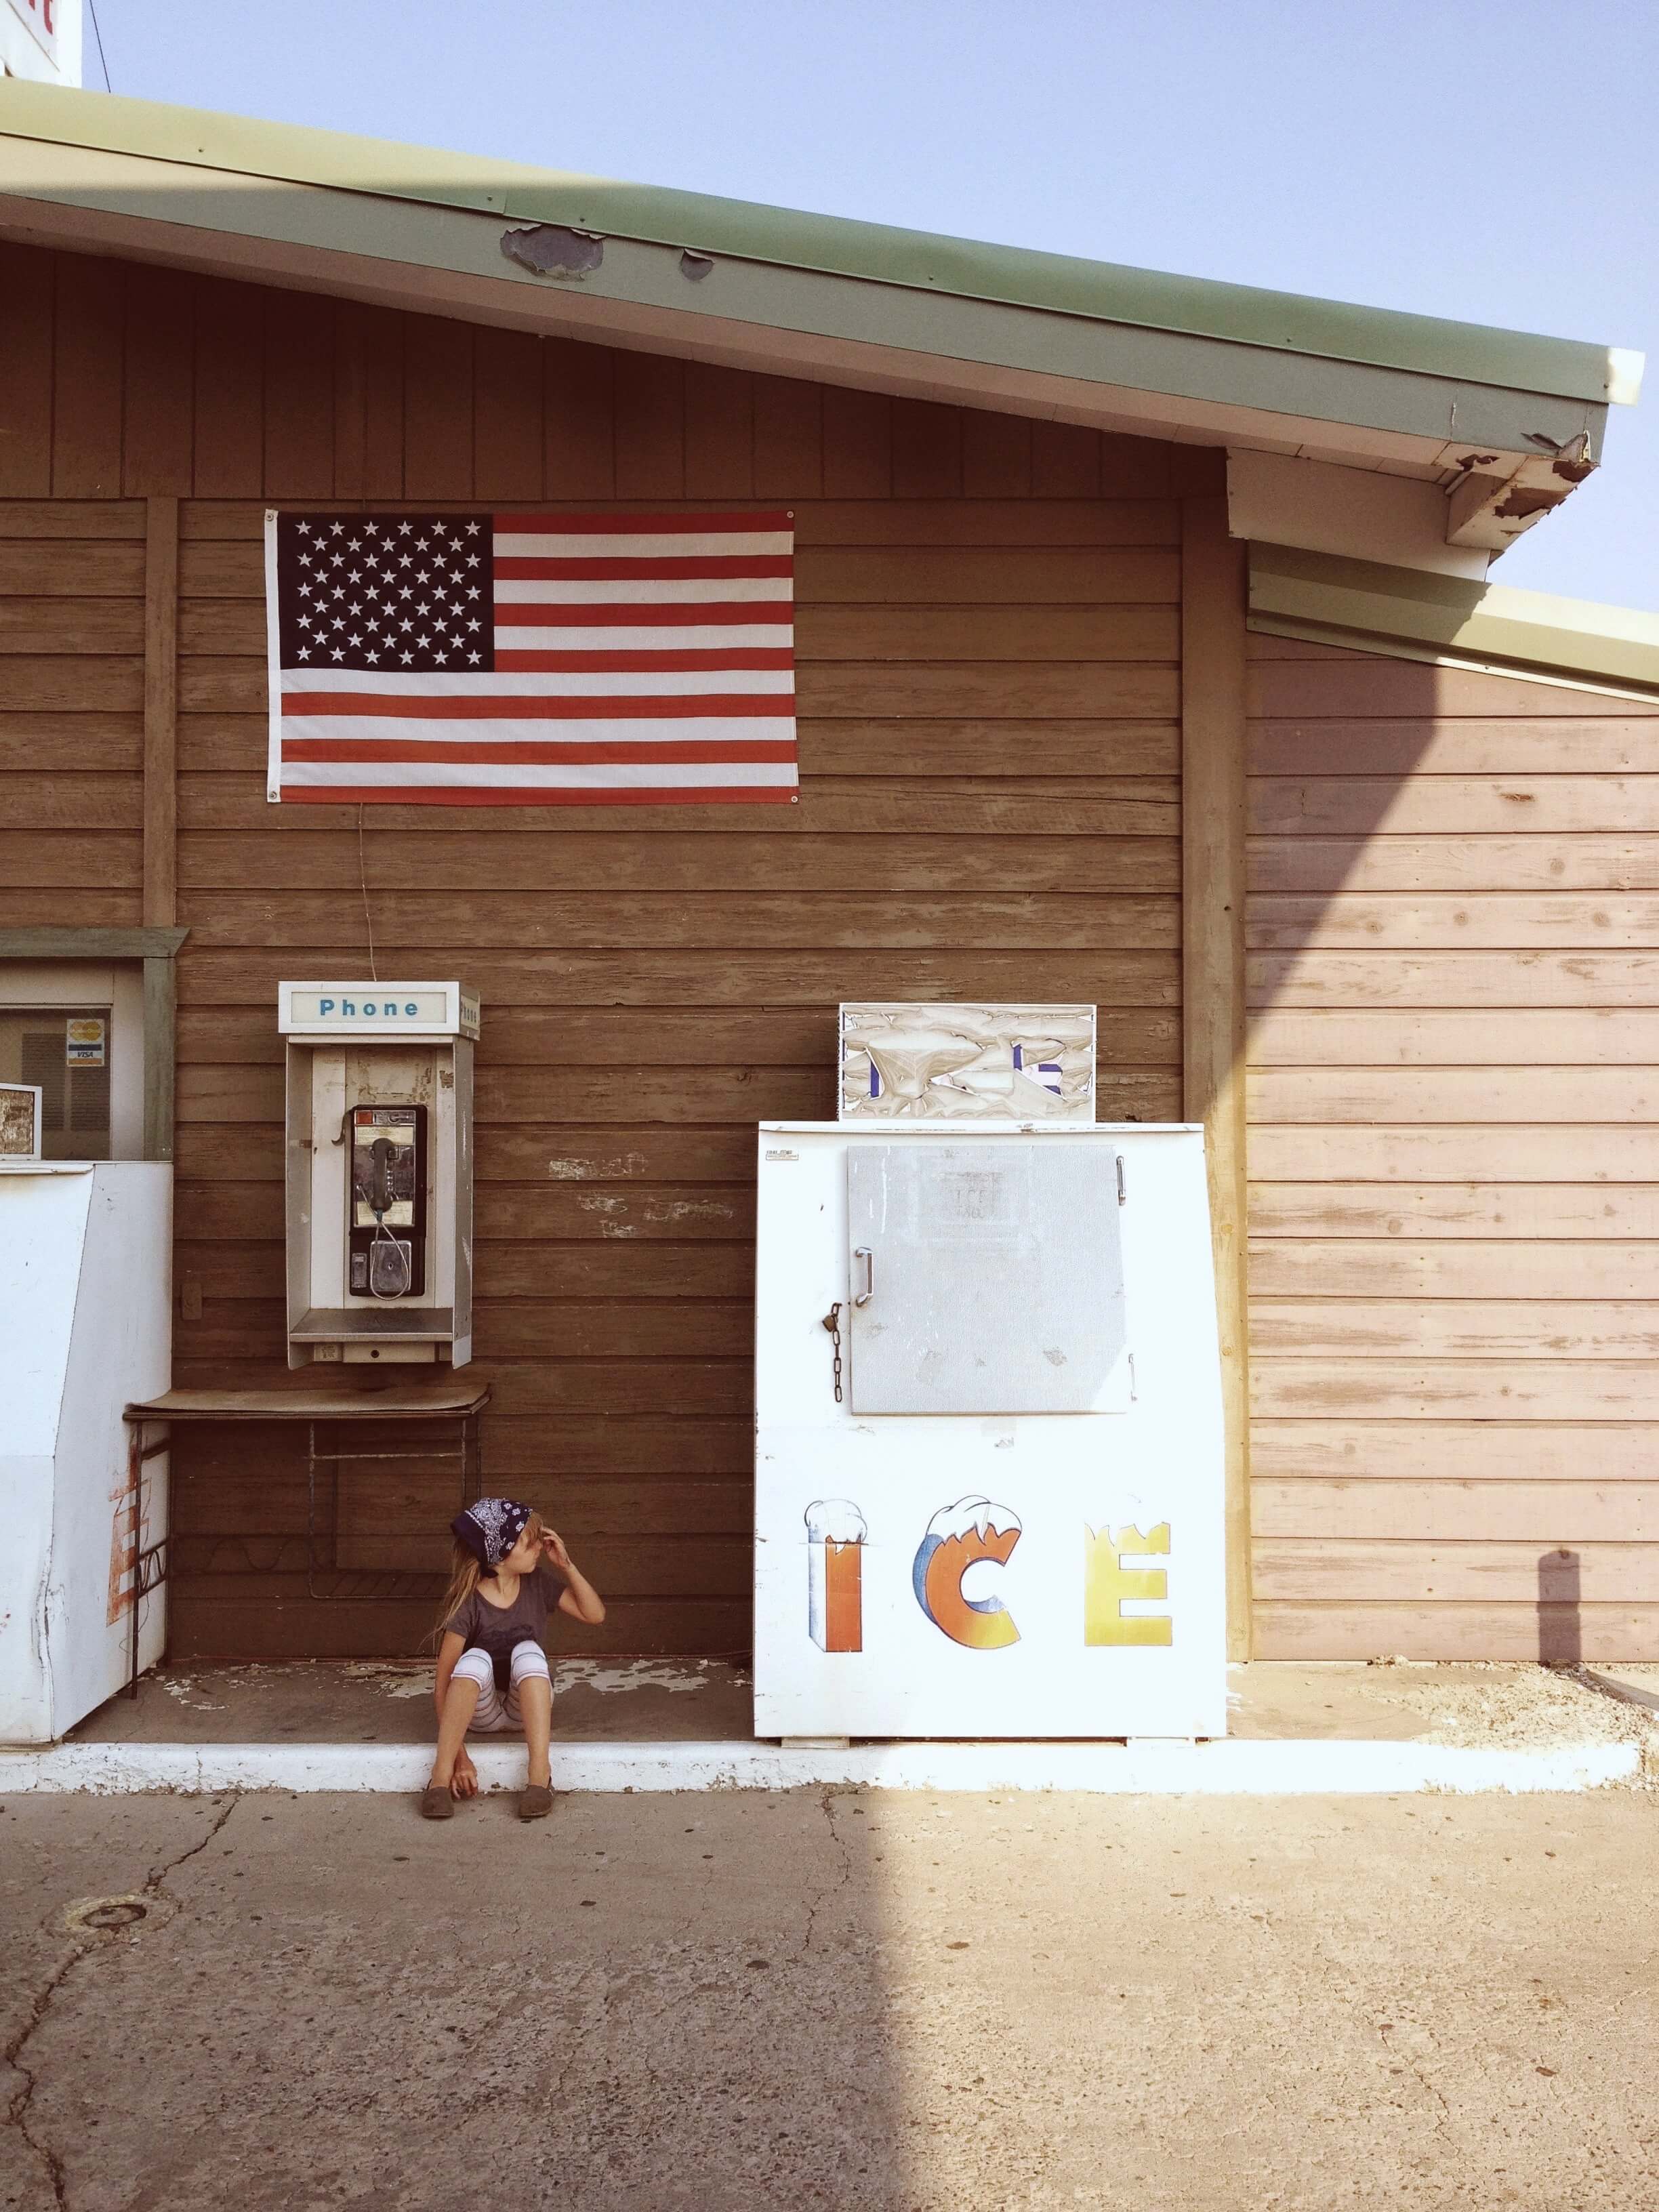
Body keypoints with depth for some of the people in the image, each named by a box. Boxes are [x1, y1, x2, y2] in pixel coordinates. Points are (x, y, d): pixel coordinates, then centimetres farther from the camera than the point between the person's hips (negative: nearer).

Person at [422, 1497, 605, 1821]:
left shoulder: (538, 1584, -7)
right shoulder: (466, 1603, -19)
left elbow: (595, 1615, -3)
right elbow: (444, 1683, -23)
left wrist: (567, 1565, -15)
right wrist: (459, 1756, -32)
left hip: (528, 1707, 2)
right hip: (483, 1710, -2)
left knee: (527, 1651, -30)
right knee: (476, 1658, -34)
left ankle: (540, 1776, -39)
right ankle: (441, 1777, -35)